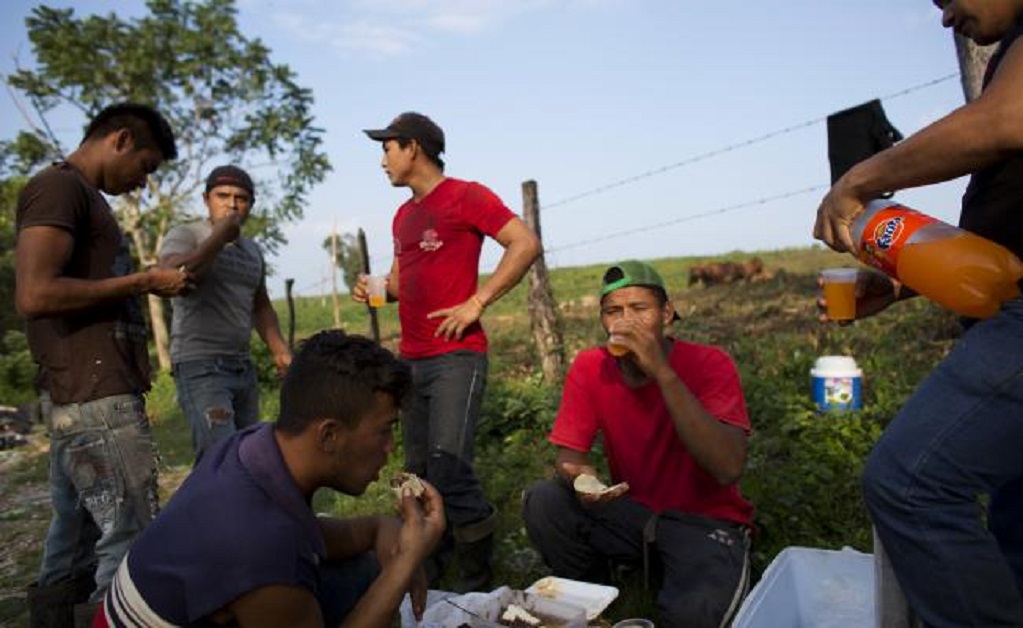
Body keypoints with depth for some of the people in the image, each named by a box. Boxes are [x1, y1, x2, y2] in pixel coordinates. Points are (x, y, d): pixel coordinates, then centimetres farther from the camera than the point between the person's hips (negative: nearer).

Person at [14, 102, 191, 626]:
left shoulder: (83, 195, 20)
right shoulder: (58, 186, -9)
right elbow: (35, 295, -21)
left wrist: (147, 284, 12)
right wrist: (144, 282, -14)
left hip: (88, 397, 10)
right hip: (96, 399, -10)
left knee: (76, 542, 17)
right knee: (134, 542, -6)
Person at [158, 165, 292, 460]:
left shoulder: (252, 250, 16)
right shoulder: (184, 235, -3)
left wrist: (279, 350, 12)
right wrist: (220, 236, -14)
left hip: (243, 366, 7)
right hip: (200, 366, -7)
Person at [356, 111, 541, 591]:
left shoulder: (466, 196, -4)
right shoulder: (403, 215, 19)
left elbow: (526, 243, -13)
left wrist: (476, 303, -16)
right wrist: (376, 290, 6)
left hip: (456, 357, -8)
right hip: (411, 361, 8)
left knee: (449, 467, -16)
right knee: (419, 474, 11)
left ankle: (477, 578, 2)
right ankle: (430, 569, 25)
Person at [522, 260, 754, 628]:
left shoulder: (709, 364, -17)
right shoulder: (589, 368, -6)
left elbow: (729, 470, -30)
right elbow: (568, 455, -4)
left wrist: (662, 372, -35)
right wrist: (581, 476, -30)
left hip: (706, 520, -3)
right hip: (632, 513, 4)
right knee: (542, 503, -20)